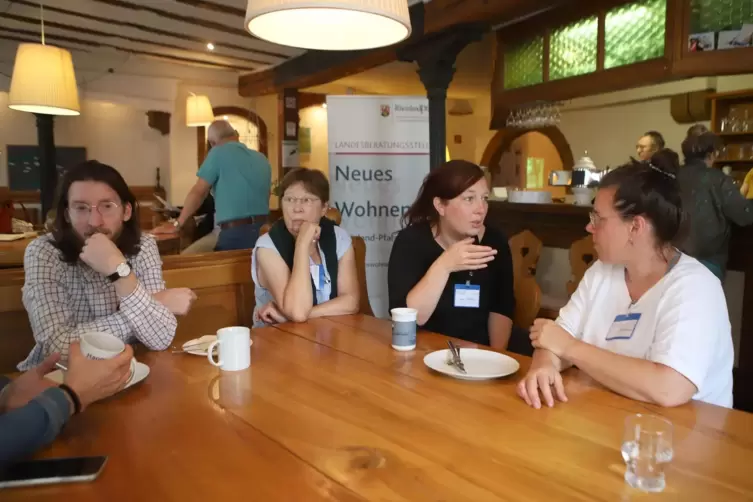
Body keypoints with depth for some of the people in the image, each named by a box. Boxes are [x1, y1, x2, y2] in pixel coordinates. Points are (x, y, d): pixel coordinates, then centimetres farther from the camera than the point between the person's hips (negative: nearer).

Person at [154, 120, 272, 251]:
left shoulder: (218, 152, -3)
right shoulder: (262, 159, 13)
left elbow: (198, 192, -3)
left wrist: (177, 224, 5)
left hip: (236, 232, -6)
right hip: (263, 231, 6)